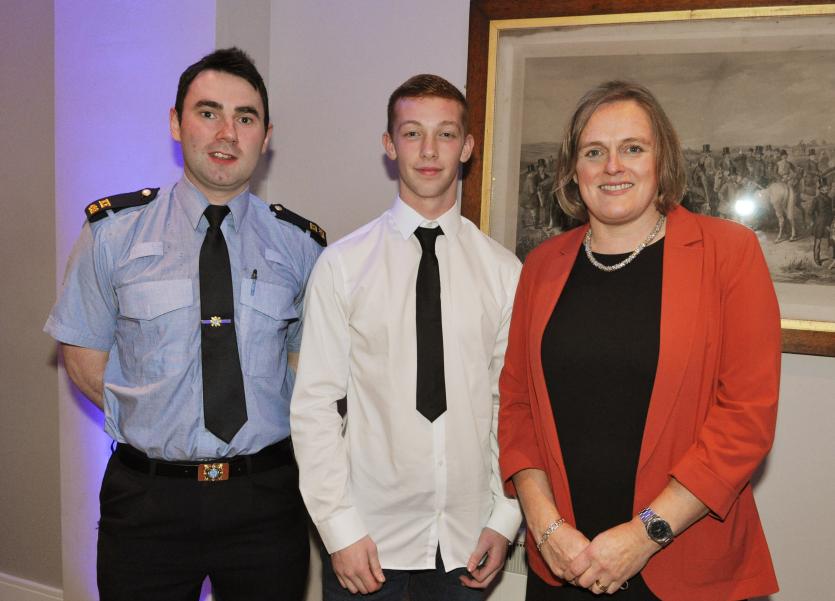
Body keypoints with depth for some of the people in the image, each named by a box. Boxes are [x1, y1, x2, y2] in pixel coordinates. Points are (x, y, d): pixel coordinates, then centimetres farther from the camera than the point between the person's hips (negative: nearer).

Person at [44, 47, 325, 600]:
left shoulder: (300, 244, -1)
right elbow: (83, 352, 3)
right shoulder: (114, 231, -3)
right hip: (147, 497, 0)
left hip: (266, 498, 1)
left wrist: (272, 428, -3)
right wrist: (144, 425, -5)